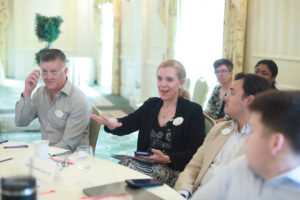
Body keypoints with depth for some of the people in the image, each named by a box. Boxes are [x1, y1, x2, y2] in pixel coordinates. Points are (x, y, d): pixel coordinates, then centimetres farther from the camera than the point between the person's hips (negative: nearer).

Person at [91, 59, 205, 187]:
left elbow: (195, 153, -7)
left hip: (173, 170, -4)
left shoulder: (194, 111, -1)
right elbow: (126, 124, 3)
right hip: (144, 162, 4)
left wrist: (167, 159, -20)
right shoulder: (151, 104, 14)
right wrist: (111, 124, -21)